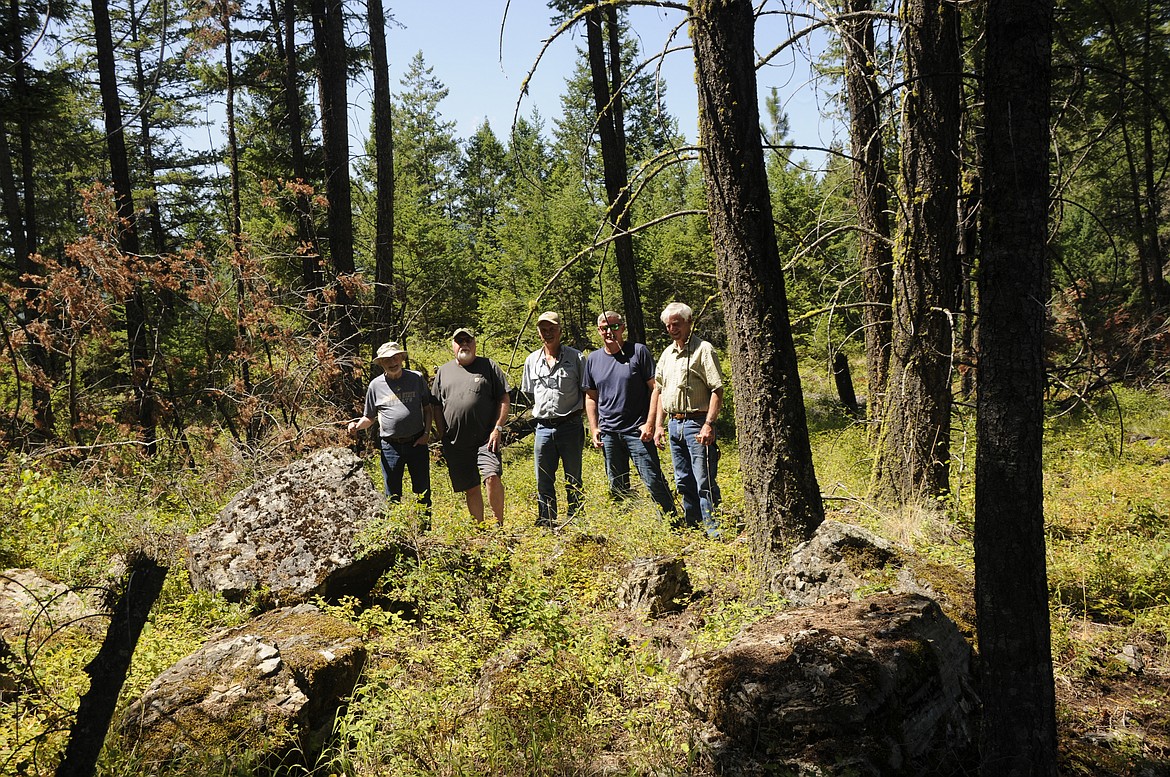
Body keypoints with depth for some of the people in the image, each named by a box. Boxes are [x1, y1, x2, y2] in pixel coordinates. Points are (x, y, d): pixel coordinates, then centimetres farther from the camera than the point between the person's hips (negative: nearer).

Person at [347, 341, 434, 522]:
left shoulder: (417, 378, 5)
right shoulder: (376, 385, 4)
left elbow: (428, 408, 11)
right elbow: (369, 418, 12)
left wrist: (427, 433, -1)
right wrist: (357, 425, -9)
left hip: (417, 444, 0)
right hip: (390, 446, 0)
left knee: (423, 492, 6)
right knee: (392, 495, 6)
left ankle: (426, 527, 18)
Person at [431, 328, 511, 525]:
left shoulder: (489, 366, 6)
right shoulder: (443, 371, 15)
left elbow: (504, 399, 3)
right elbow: (437, 407, 18)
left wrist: (497, 429, -7)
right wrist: (443, 436, 10)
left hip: (485, 440, -3)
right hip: (455, 444, 3)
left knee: (492, 477, -21)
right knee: (471, 489, 8)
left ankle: (499, 524, -6)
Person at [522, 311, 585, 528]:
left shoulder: (575, 357, -1)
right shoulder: (532, 360, 9)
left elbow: (586, 392, 3)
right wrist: (542, 412, 12)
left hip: (570, 426, -3)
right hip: (543, 428, 3)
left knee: (573, 481, 5)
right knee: (544, 482, 8)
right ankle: (546, 525, 17)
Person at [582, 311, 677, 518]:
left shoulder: (638, 352, -3)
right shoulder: (593, 359, 9)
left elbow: (655, 388, -4)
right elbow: (591, 397, 17)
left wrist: (650, 423, -10)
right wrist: (594, 429, 8)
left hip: (638, 431, -4)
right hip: (608, 433, 4)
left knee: (653, 480, -6)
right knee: (617, 486, 12)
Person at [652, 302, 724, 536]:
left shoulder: (703, 349, -8)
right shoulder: (667, 353, 15)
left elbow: (717, 390, -13)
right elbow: (659, 390, 21)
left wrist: (709, 424, -20)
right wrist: (658, 424, 14)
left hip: (696, 423, -7)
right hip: (674, 423, 8)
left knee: (704, 482, -7)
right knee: (684, 482, 14)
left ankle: (714, 532, 0)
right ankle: (691, 527, 25)